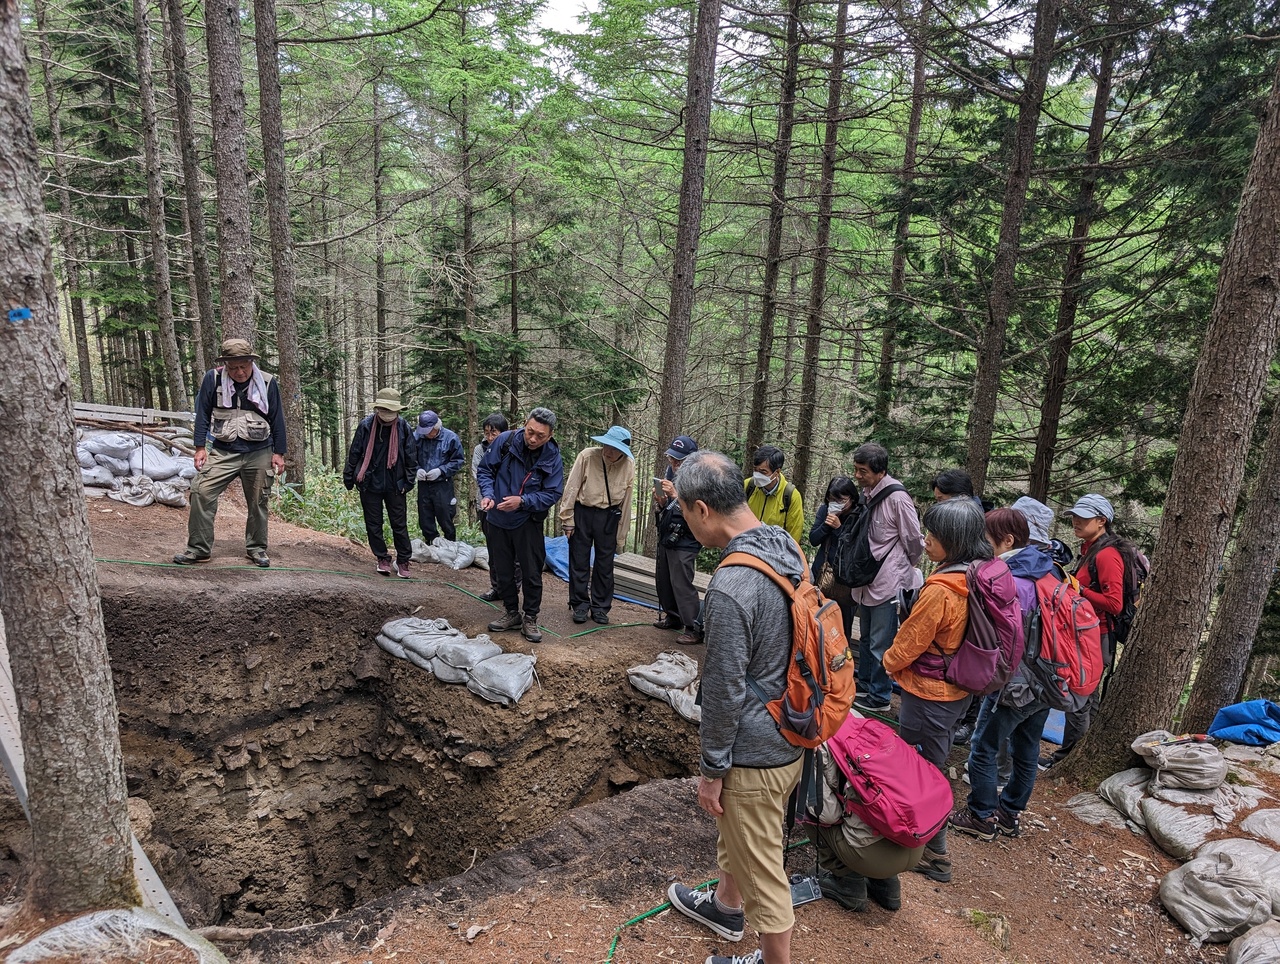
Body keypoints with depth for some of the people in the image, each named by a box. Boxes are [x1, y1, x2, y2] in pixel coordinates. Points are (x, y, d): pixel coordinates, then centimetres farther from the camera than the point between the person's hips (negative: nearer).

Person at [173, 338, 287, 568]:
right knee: (202, 492, -11)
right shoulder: (213, 378, -3)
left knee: (258, 502, 6)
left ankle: (256, 548, 22)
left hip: (259, 454, 0)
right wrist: (200, 447, 0)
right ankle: (199, 548, 0)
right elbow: (203, 413, 4)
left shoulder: (268, 382, -2)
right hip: (223, 452, 0)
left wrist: (279, 452, 3)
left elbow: (277, 419, 4)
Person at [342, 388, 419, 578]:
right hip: (370, 484, 1)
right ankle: (383, 559, 22)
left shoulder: (403, 427, -5)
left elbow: (411, 457, 1)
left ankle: (403, 561, 14)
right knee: (373, 524, 8)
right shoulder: (366, 425, -5)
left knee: (399, 524, 3)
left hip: (395, 485, -1)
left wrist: (409, 481, -3)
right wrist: (348, 478, 3)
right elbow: (354, 453, 2)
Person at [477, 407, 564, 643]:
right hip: (498, 519, 2)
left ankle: (530, 619, 20)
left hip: (528, 522, -2)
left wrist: (522, 501, -26)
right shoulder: (505, 441, -14)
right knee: (503, 570, 13)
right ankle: (511, 613, 31)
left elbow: (552, 493, -13)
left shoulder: (552, 457, -15)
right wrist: (488, 494, -19)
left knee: (532, 573, 3)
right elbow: (485, 469, -2)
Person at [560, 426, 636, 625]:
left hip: (609, 516, 2)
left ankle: (600, 607, 22)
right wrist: (568, 519, -6)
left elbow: (626, 499, 0)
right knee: (579, 561, 5)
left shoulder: (629, 465, -8)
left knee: (605, 563, 9)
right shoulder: (587, 456, -16)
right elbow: (571, 488, -9)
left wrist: (621, 531, 5)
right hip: (582, 512, -1)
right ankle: (580, 605, 19)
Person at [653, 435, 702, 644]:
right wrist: (659, 501, -9)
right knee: (663, 580, 16)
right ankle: (672, 617, 33)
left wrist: (674, 495, -28)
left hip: (684, 543, -8)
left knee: (681, 584, -8)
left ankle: (694, 629, 0)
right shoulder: (671, 474, 7)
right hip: (666, 538, 8)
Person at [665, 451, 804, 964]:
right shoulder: (787, 546, -3)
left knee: (761, 868, 13)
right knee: (734, 831, 31)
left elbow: (724, 691, -24)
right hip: (790, 732, 10)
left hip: (755, 755, -9)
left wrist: (711, 770, -10)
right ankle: (725, 905, 55)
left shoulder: (730, 586, -32)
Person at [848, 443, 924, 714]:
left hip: (888, 582, -9)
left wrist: (905, 567, 3)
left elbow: (914, 540, -11)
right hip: (867, 580, 9)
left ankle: (879, 697, 16)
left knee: (880, 643, 1)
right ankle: (864, 684, 38)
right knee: (865, 638, 22)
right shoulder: (866, 493, 5)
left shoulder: (897, 498, -20)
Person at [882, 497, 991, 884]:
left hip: (928, 692, -9)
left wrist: (890, 661, 3)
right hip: (958, 689, 9)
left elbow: (911, 640, -17)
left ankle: (934, 856, 21)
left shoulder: (940, 590, -28)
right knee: (934, 765, 23)